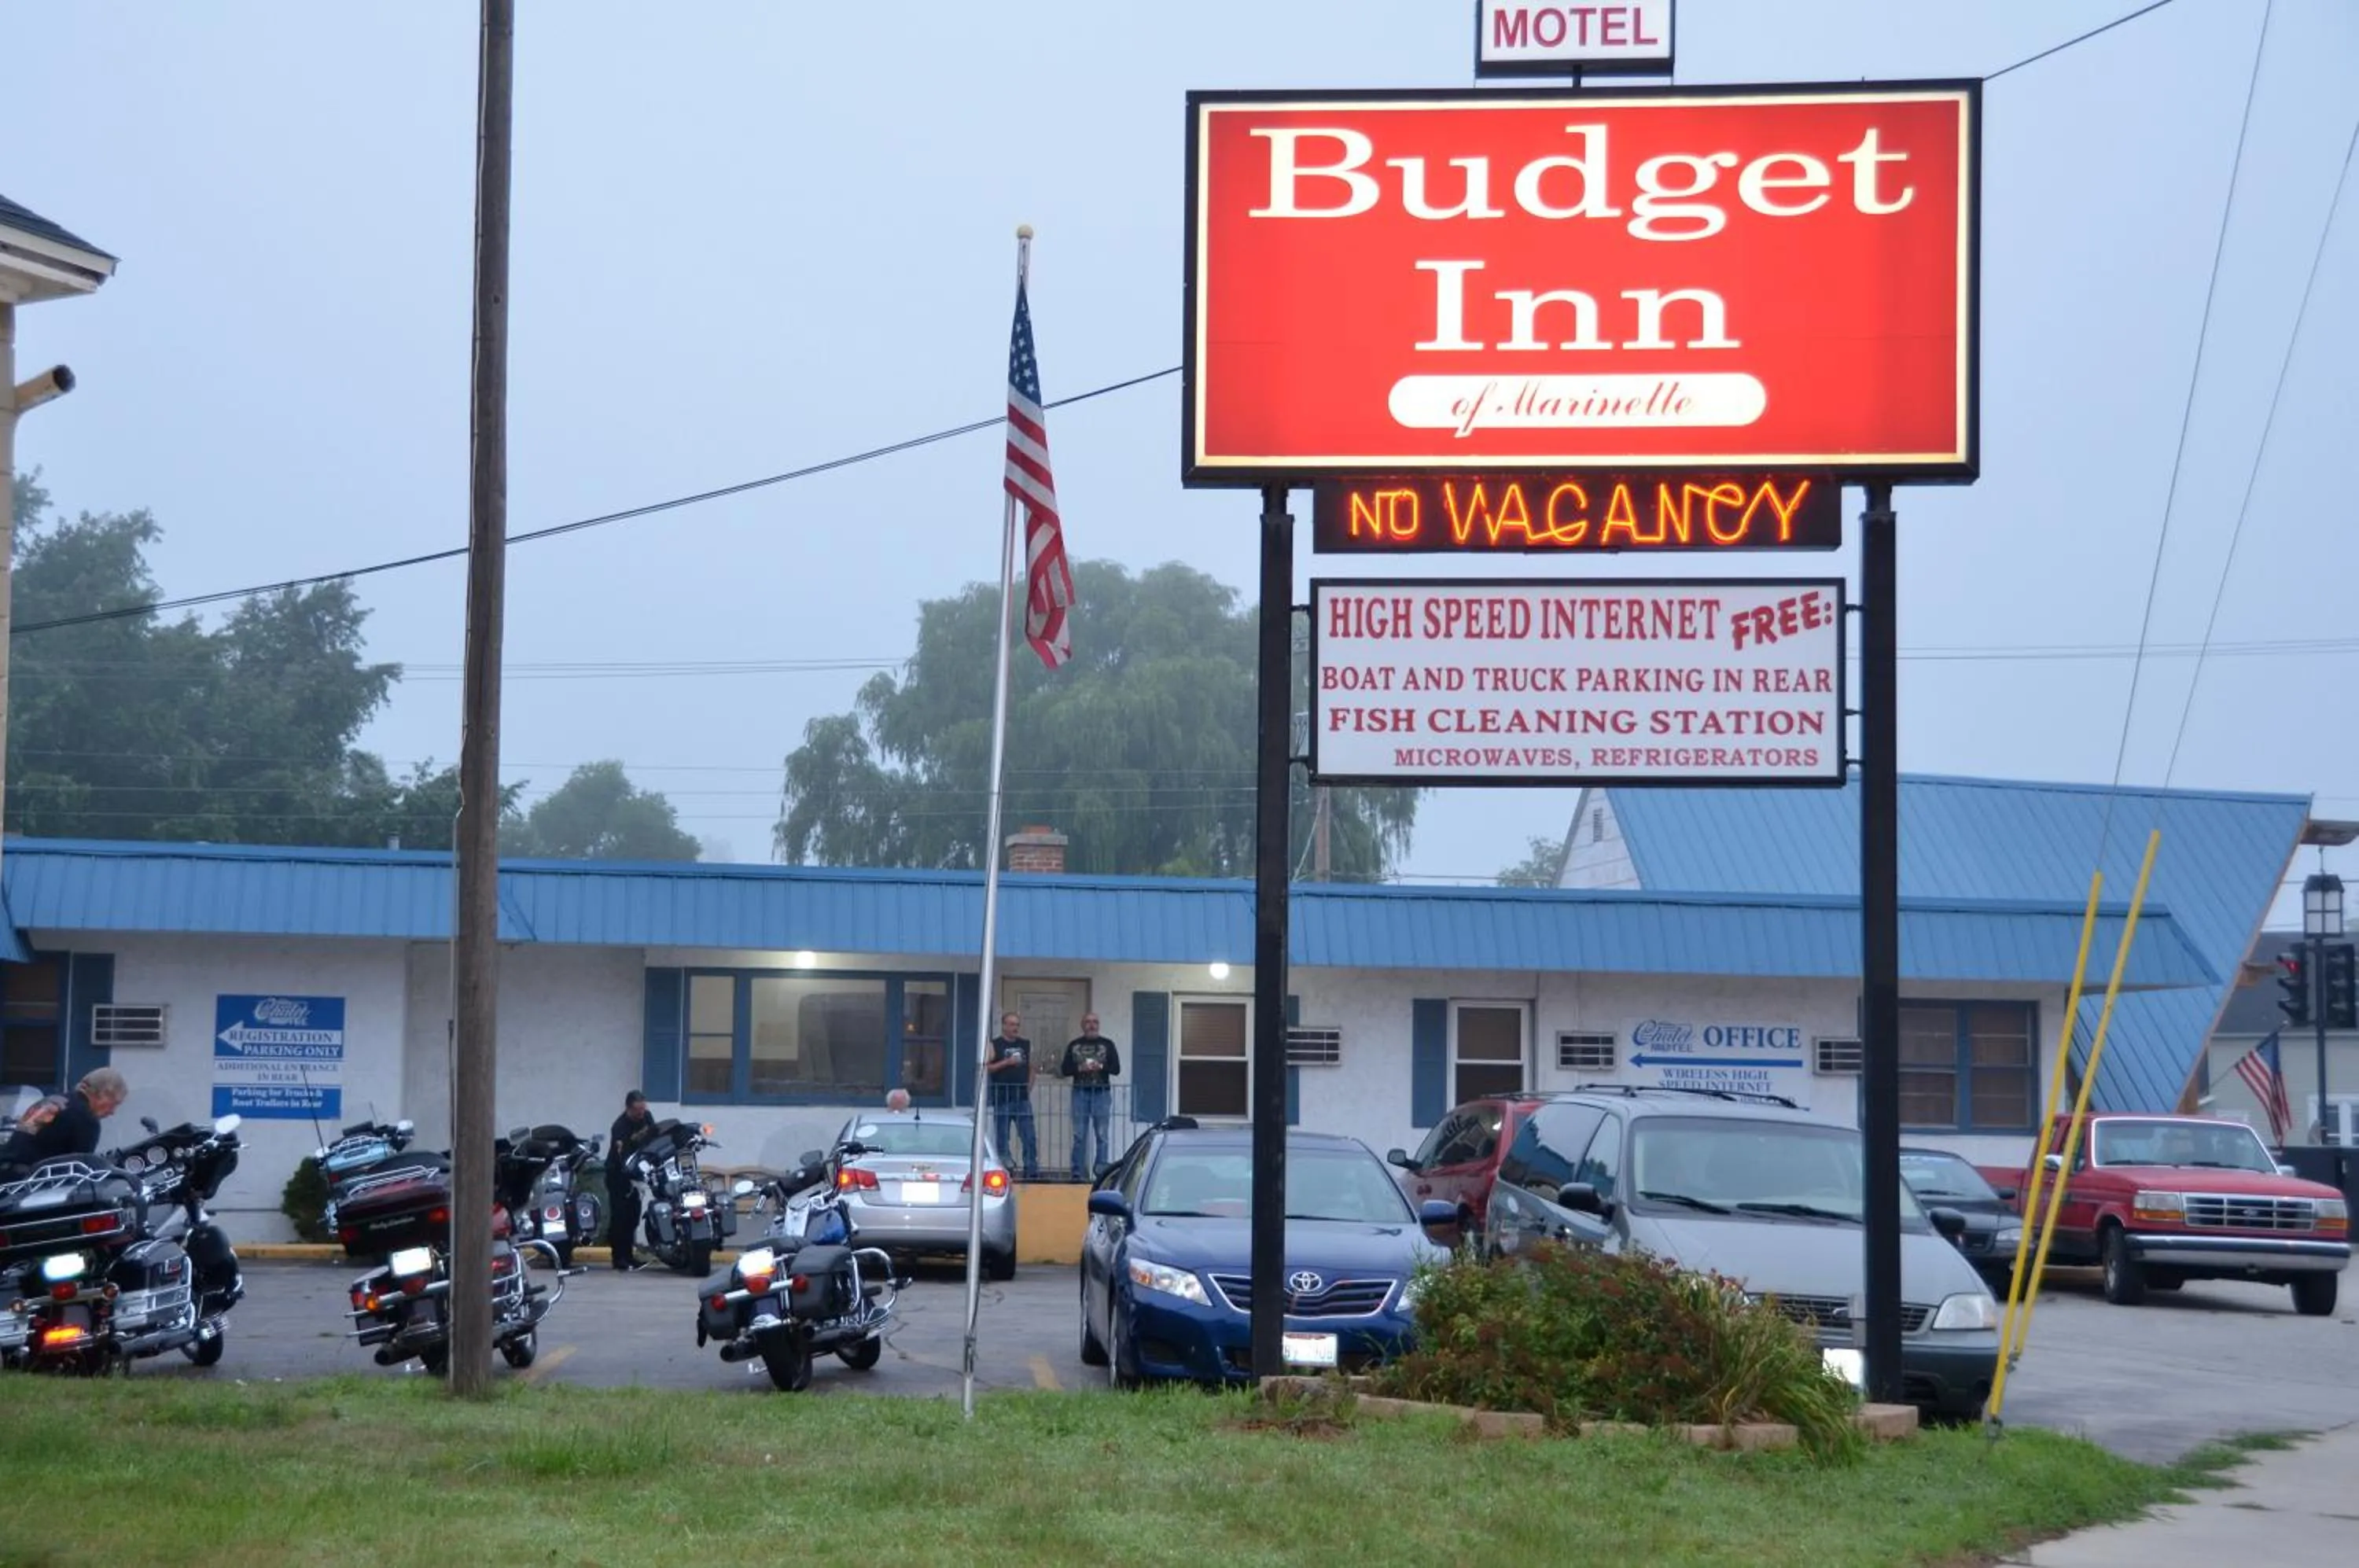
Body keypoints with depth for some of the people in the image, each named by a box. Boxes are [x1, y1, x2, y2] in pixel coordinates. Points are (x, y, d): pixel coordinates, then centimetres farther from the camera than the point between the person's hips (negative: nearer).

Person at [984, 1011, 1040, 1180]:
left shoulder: (1026, 1045, 15)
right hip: (1002, 1099, -3)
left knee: (1030, 1137, -3)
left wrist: (1029, 1089, 9)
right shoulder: (994, 1046, 2)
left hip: (1022, 1098, 3)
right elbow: (986, 1068, -8)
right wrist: (1006, 1062, -15)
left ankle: (1032, 1171, 0)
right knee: (1002, 1138, 1)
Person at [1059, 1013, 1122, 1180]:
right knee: (1079, 1136, 0)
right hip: (1080, 1092, 1)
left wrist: (1100, 1067, -14)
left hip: (1101, 1093, -1)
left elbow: (1116, 1068, 3)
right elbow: (1065, 1069, 8)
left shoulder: (1107, 1045, 9)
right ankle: (1078, 1172, 3)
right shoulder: (1074, 1045, 11)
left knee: (1102, 1135, -3)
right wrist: (1080, 1068, -10)